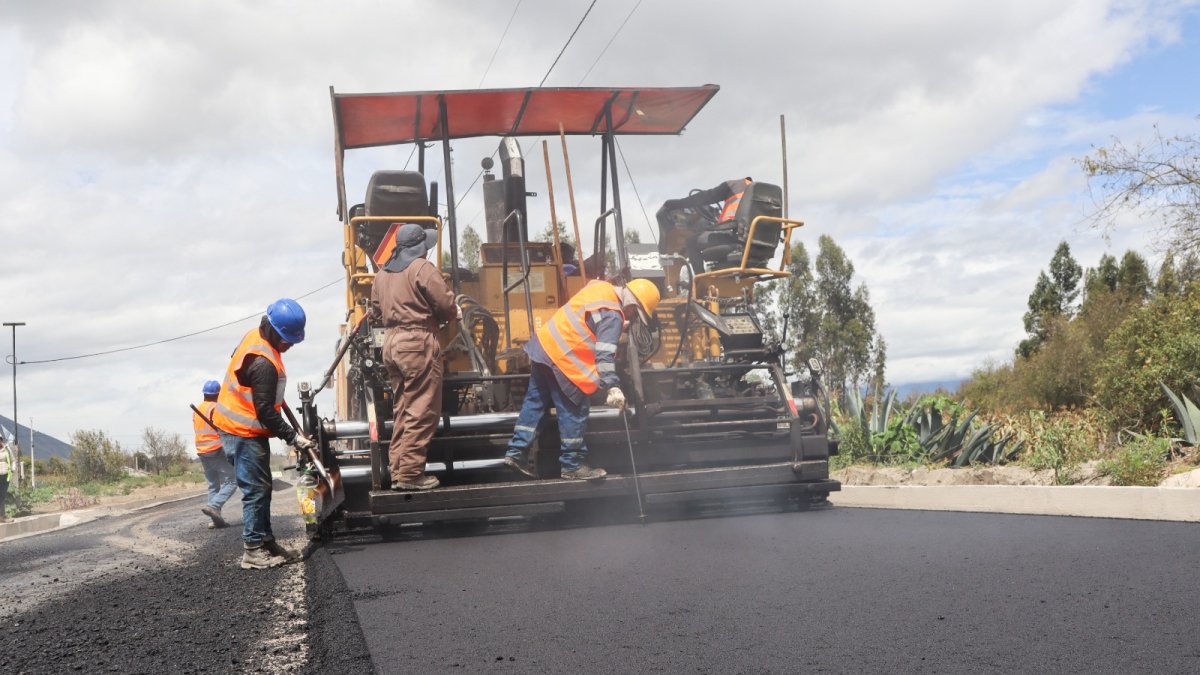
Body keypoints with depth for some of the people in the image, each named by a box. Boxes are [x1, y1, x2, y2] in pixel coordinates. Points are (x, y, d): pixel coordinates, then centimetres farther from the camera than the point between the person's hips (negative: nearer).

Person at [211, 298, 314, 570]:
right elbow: (265, 411, -26)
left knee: (261, 488, 13)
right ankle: (254, 550, -1)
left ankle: (266, 541, 20)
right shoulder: (264, 363, -28)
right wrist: (293, 437, -19)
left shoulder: (255, 337, 2)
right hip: (244, 433, -10)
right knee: (256, 489, -6)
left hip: (239, 427, 10)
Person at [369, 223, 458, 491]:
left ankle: (397, 470, 18)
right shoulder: (422, 268, -10)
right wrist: (452, 315, 8)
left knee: (402, 409, 15)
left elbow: (377, 312, 17)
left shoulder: (382, 274, 14)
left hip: (391, 343, 9)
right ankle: (410, 473, -5)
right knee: (422, 411, -4)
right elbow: (447, 304, -12)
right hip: (418, 343, -8)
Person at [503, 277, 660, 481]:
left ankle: (516, 452, 21)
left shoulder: (601, 287, 9)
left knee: (535, 403, 16)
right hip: (561, 359, -10)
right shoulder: (612, 315, -18)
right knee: (574, 411, 1)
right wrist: (613, 387, -31)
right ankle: (573, 465, 10)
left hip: (544, 344, 10)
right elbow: (605, 355, -26)